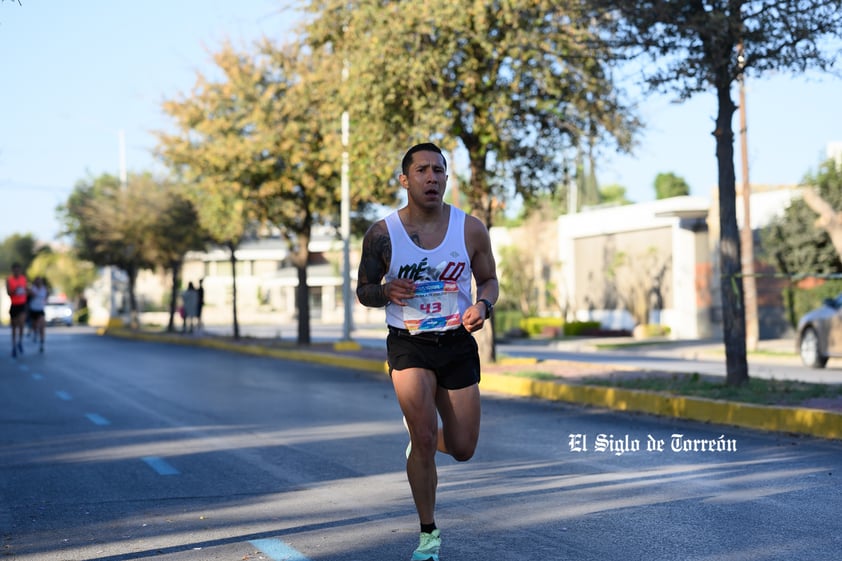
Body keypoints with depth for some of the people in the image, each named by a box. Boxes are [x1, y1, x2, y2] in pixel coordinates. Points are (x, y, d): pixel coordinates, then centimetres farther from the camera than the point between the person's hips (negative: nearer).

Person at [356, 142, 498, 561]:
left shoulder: (471, 229, -5)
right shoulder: (382, 234, -8)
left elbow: (488, 280, 9)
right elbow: (363, 291, 2)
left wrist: (483, 305, -14)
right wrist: (387, 292, -22)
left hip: (457, 342, 2)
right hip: (408, 343, -2)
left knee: (462, 449, 6)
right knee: (424, 440, -14)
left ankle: (420, 436, 43)